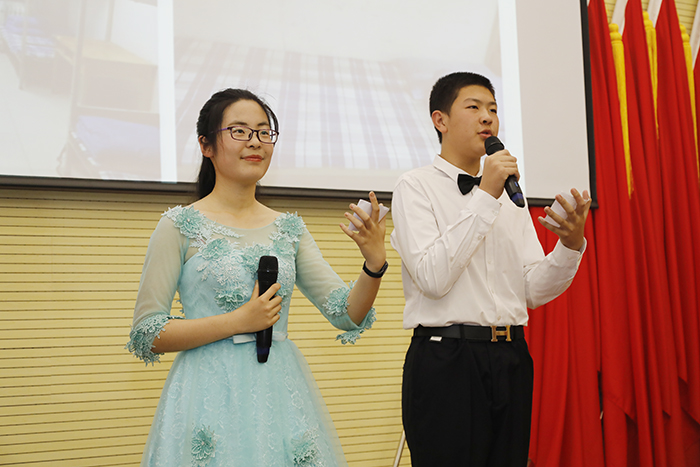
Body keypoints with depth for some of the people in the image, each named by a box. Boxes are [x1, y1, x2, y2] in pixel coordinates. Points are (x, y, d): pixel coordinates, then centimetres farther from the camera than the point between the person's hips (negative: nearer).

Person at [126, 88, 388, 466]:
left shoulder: (288, 228, 7)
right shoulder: (180, 226, -4)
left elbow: (347, 315, 3)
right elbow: (145, 335, -7)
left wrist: (375, 264, -16)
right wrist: (238, 321, -14)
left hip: (282, 392, 4)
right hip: (212, 396, -4)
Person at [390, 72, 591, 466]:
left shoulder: (509, 196, 15)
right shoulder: (416, 186, -2)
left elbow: (535, 290, 9)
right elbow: (433, 278, -16)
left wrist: (572, 244, -10)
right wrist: (485, 197, -14)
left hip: (511, 360, 6)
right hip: (446, 361, -5)